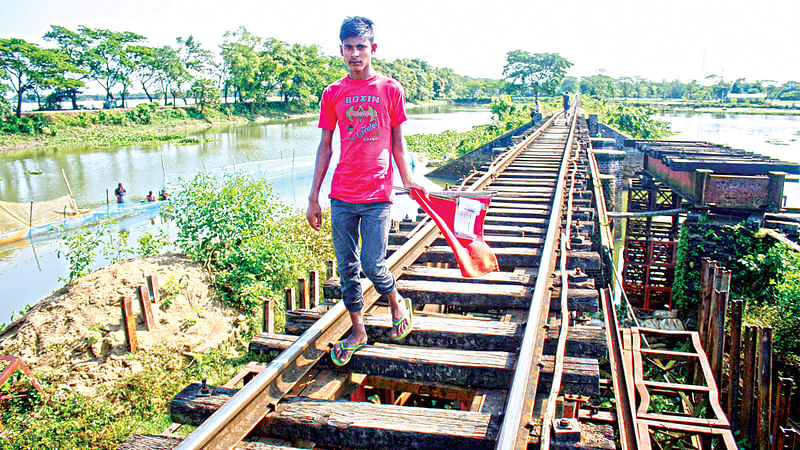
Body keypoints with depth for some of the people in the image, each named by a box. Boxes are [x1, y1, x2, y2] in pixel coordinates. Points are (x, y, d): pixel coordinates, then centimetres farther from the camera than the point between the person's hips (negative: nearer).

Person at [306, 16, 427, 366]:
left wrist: (407, 179, 7)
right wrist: (314, 197, 6)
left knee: (373, 265, -7)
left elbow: (397, 141, 10)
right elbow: (325, 146, 9)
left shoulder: (390, 89, 2)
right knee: (347, 268, 7)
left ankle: (397, 303, 25)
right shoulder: (333, 94, 7)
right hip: (342, 196, 3)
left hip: (377, 196, -2)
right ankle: (357, 333, 23)